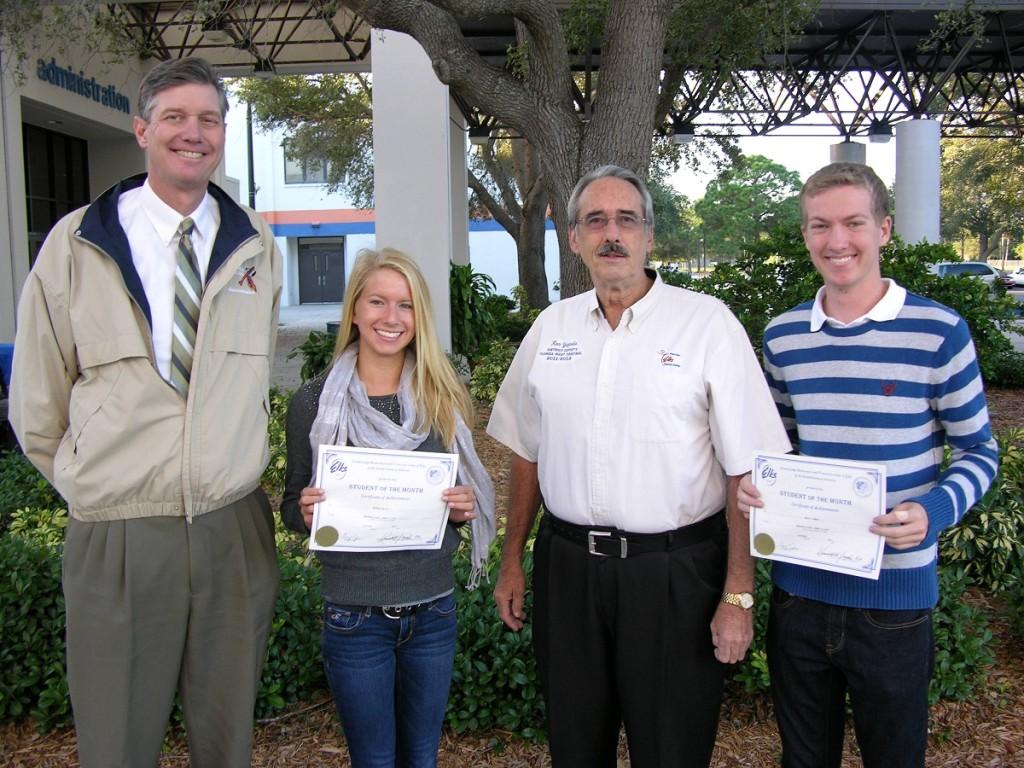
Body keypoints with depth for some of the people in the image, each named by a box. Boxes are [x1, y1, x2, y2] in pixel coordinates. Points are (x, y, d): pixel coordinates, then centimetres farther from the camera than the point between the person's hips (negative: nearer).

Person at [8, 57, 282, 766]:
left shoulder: (256, 246, 6)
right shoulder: (77, 243, -1)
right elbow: (36, 397, 5)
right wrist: (89, 481, 8)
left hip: (235, 531, 2)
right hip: (117, 538, -1)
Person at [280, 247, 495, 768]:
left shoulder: (443, 397, 0)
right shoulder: (314, 401, -6)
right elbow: (293, 504, 3)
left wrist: (464, 508, -11)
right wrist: (306, 512, -19)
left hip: (433, 608, 2)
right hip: (355, 614, -2)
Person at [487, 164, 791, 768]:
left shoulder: (708, 323, -8)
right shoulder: (551, 326, 6)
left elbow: (746, 471, -9)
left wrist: (739, 594, -11)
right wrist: (512, 560, 12)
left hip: (674, 571, -3)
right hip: (566, 564, 4)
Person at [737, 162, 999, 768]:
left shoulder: (938, 332, -10)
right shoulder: (783, 336, 2)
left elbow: (979, 452, -2)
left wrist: (933, 510, -21)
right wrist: (756, 482, -5)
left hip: (894, 599, -3)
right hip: (799, 589, 3)